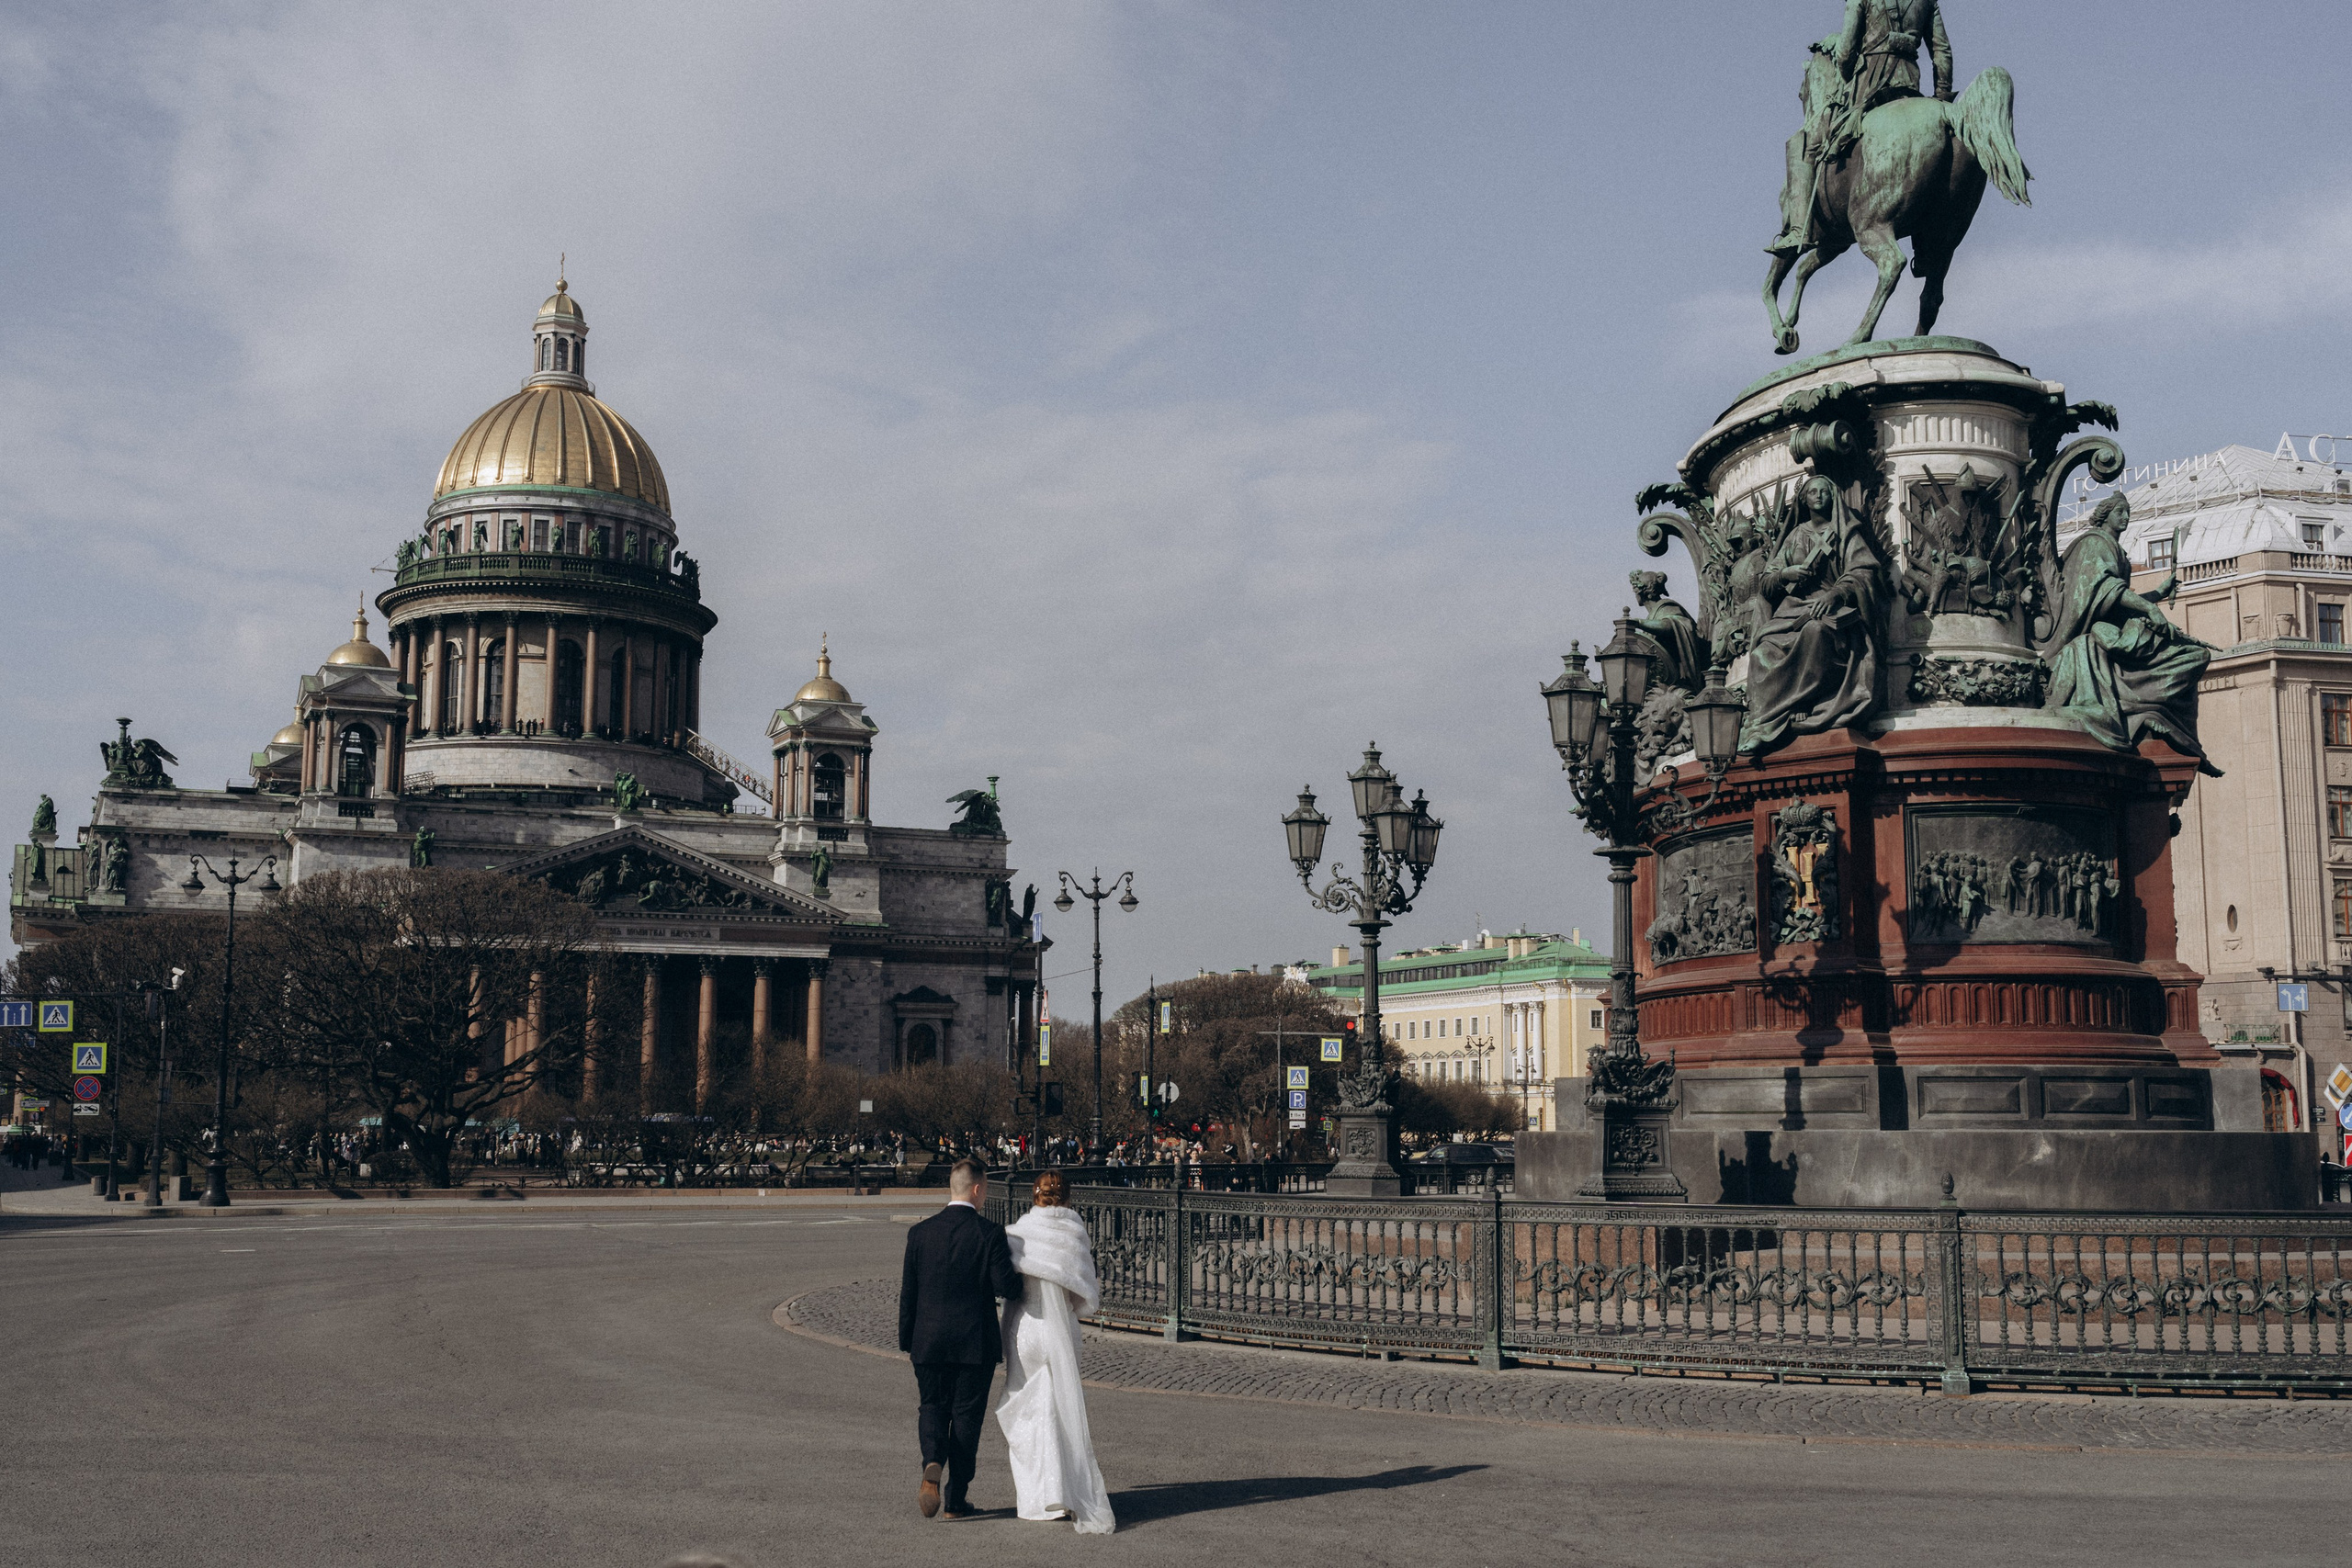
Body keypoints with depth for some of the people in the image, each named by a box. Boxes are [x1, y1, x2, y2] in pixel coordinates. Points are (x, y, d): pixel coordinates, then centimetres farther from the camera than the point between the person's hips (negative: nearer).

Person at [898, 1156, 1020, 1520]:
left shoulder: (920, 1233, -1)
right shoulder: (990, 1233, -11)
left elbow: (908, 1293, 3)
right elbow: (1006, 1287, -16)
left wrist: (907, 1340, 13)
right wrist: (1018, 1274, 7)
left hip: (929, 1341, 2)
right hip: (976, 1341, -2)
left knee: (932, 1407, 17)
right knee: (966, 1415, 8)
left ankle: (932, 1462, -12)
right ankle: (955, 1500, 13)